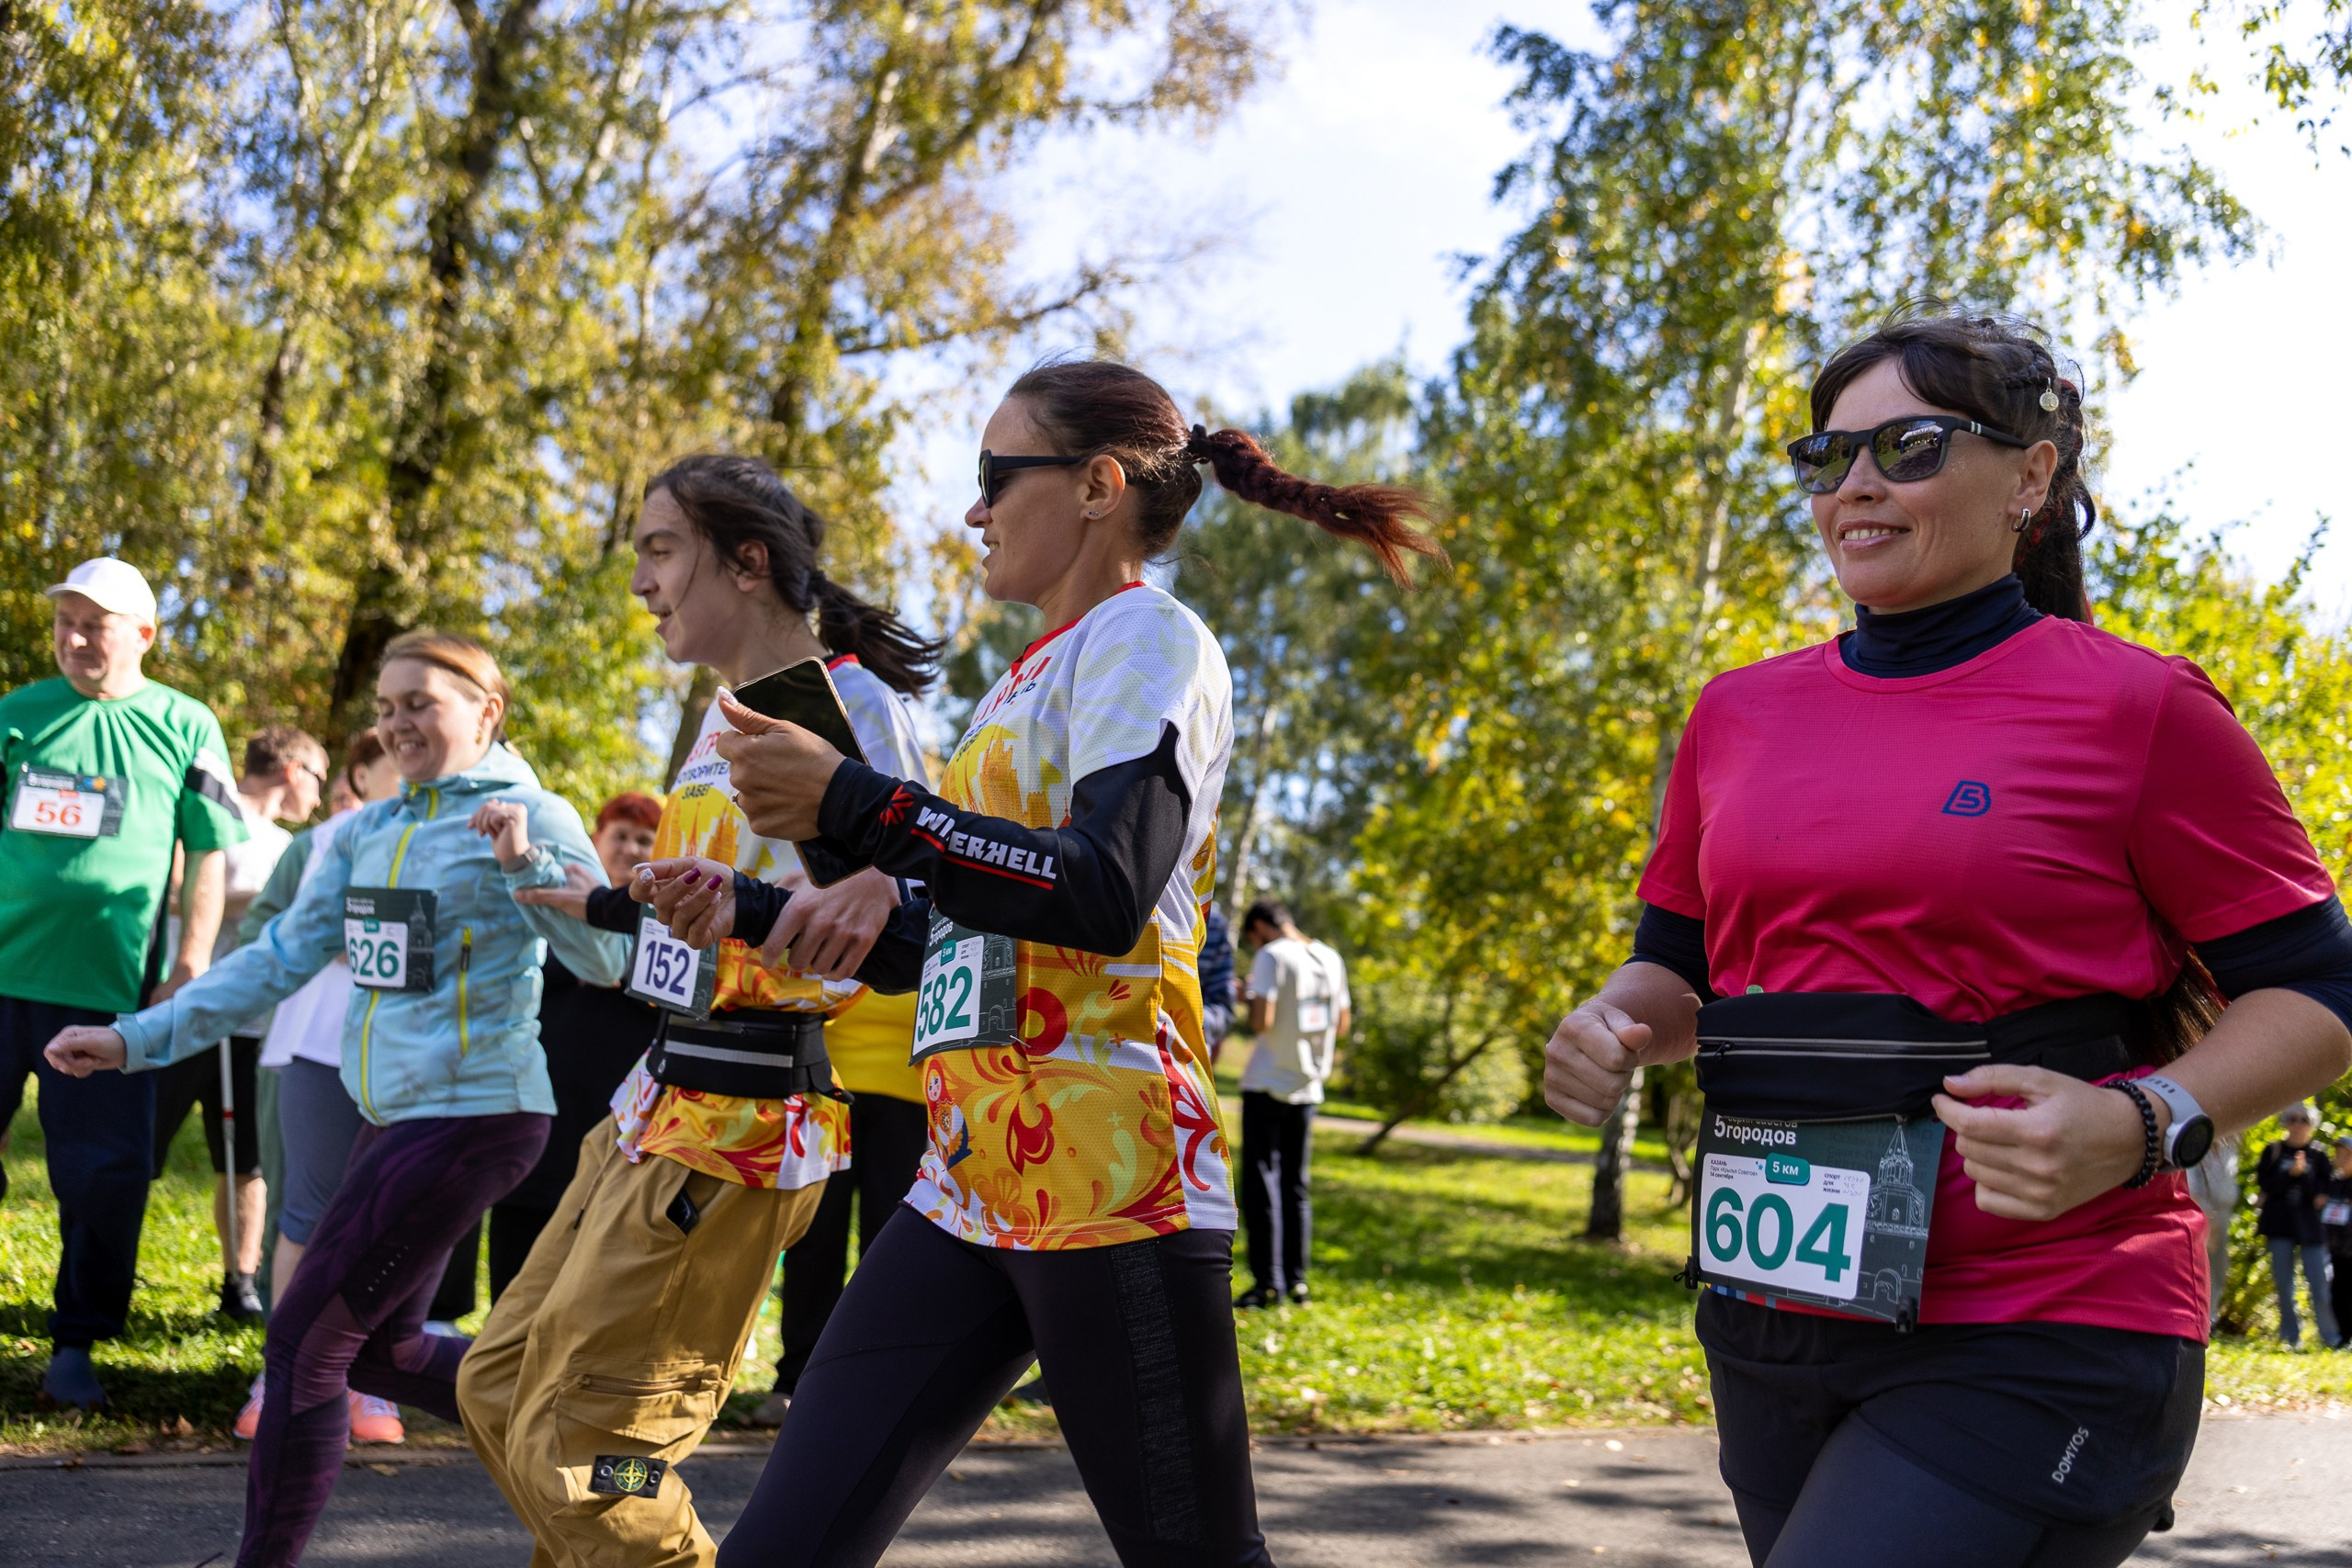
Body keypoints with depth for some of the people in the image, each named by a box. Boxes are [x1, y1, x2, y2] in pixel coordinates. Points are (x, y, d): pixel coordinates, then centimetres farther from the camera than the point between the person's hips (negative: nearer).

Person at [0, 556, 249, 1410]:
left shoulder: (184, 726, 4)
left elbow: (209, 858, 5)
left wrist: (189, 971, -1)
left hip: (108, 990, -1)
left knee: (106, 1174, 0)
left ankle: (74, 1345, 13)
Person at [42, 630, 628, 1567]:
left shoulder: (529, 816, -9)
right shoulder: (366, 833, 10)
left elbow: (607, 961, -18)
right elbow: (281, 958, 11)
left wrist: (524, 862, -30)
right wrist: (134, 1039, 5)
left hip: (474, 1114, -8)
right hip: (393, 1113, 8)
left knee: (306, 1342, -6)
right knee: (381, 1348, 16)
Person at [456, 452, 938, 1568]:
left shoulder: (847, 707, -14)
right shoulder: (726, 714, 15)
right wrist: (615, 903, 36)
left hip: (741, 1128, -10)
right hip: (658, 1102, 10)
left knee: (575, 1452, -8)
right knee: (500, 1388, 17)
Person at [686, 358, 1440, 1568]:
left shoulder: (1144, 639, -4)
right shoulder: (1031, 678, 22)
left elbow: (1105, 893, -21)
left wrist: (851, 803, -21)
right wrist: (752, 913, 20)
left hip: (1109, 1182, -8)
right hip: (973, 1183, 9)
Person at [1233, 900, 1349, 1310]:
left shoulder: (1270, 957, -11)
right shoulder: (1331, 960, 8)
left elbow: (1261, 1021, -19)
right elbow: (1342, 1026, 14)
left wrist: (1251, 998, 0)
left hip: (1267, 1084, -6)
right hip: (1307, 1088, 6)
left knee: (1261, 1181, -2)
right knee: (1296, 1184, 11)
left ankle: (1268, 1281, -4)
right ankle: (1296, 1279, 11)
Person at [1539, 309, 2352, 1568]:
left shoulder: (2135, 709, -5)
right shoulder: (1741, 714, 9)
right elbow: (1678, 962, 20)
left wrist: (2144, 1124, -19)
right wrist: (1612, 1028, -2)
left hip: (2030, 1353, -6)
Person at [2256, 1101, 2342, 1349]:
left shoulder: (2317, 1156, 8)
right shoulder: (2273, 1152, 8)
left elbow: (2321, 1193, 1)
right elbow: (2265, 1184, -2)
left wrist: (2303, 1173, -16)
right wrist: (2290, 1173, -16)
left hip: (2310, 1226, -1)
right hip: (2281, 1227, 1)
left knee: (2320, 1286, -7)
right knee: (2284, 1286, 3)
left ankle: (2331, 1340, 2)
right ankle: (2291, 1338, 11)